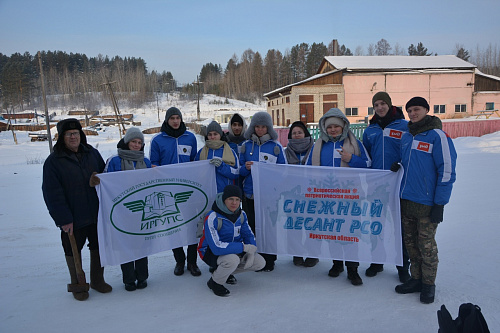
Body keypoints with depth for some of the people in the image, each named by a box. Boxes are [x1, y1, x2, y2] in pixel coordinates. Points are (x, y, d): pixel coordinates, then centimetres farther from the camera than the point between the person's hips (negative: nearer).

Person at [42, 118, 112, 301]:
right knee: (73, 251, 10)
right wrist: (63, 219, -14)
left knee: (98, 247, 14)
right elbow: (52, 194, -10)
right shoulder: (53, 161, -7)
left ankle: (97, 280, 33)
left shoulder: (92, 153, 4)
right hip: (72, 218, -3)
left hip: (97, 214, 3)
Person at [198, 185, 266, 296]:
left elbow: (249, 235, 6)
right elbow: (216, 247, -34)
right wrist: (244, 247, -32)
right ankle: (214, 282, -5)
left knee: (260, 263, -5)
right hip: (211, 253, -7)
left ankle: (227, 271, 15)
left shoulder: (241, 214, -5)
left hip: (234, 250, 7)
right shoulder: (212, 218, -27)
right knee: (233, 259, -37)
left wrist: (251, 252, -14)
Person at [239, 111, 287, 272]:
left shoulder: (276, 146, 3)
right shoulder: (246, 145, 9)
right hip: (250, 193, 2)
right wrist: (246, 168, -10)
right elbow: (240, 170, 11)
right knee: (252, 226, 6)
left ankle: (269, 260, 14)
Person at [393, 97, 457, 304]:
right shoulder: (406, 137, 11)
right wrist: (396, 168, 4)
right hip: (406, 201, 7)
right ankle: (416, 279, 29)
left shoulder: (437, 136, -11)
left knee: (426, 245, 5)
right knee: (410, 242, 14)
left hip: (427, 203, -6)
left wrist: (439, 204, -15)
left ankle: (428, 284, 23)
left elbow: (447, 171, -13)